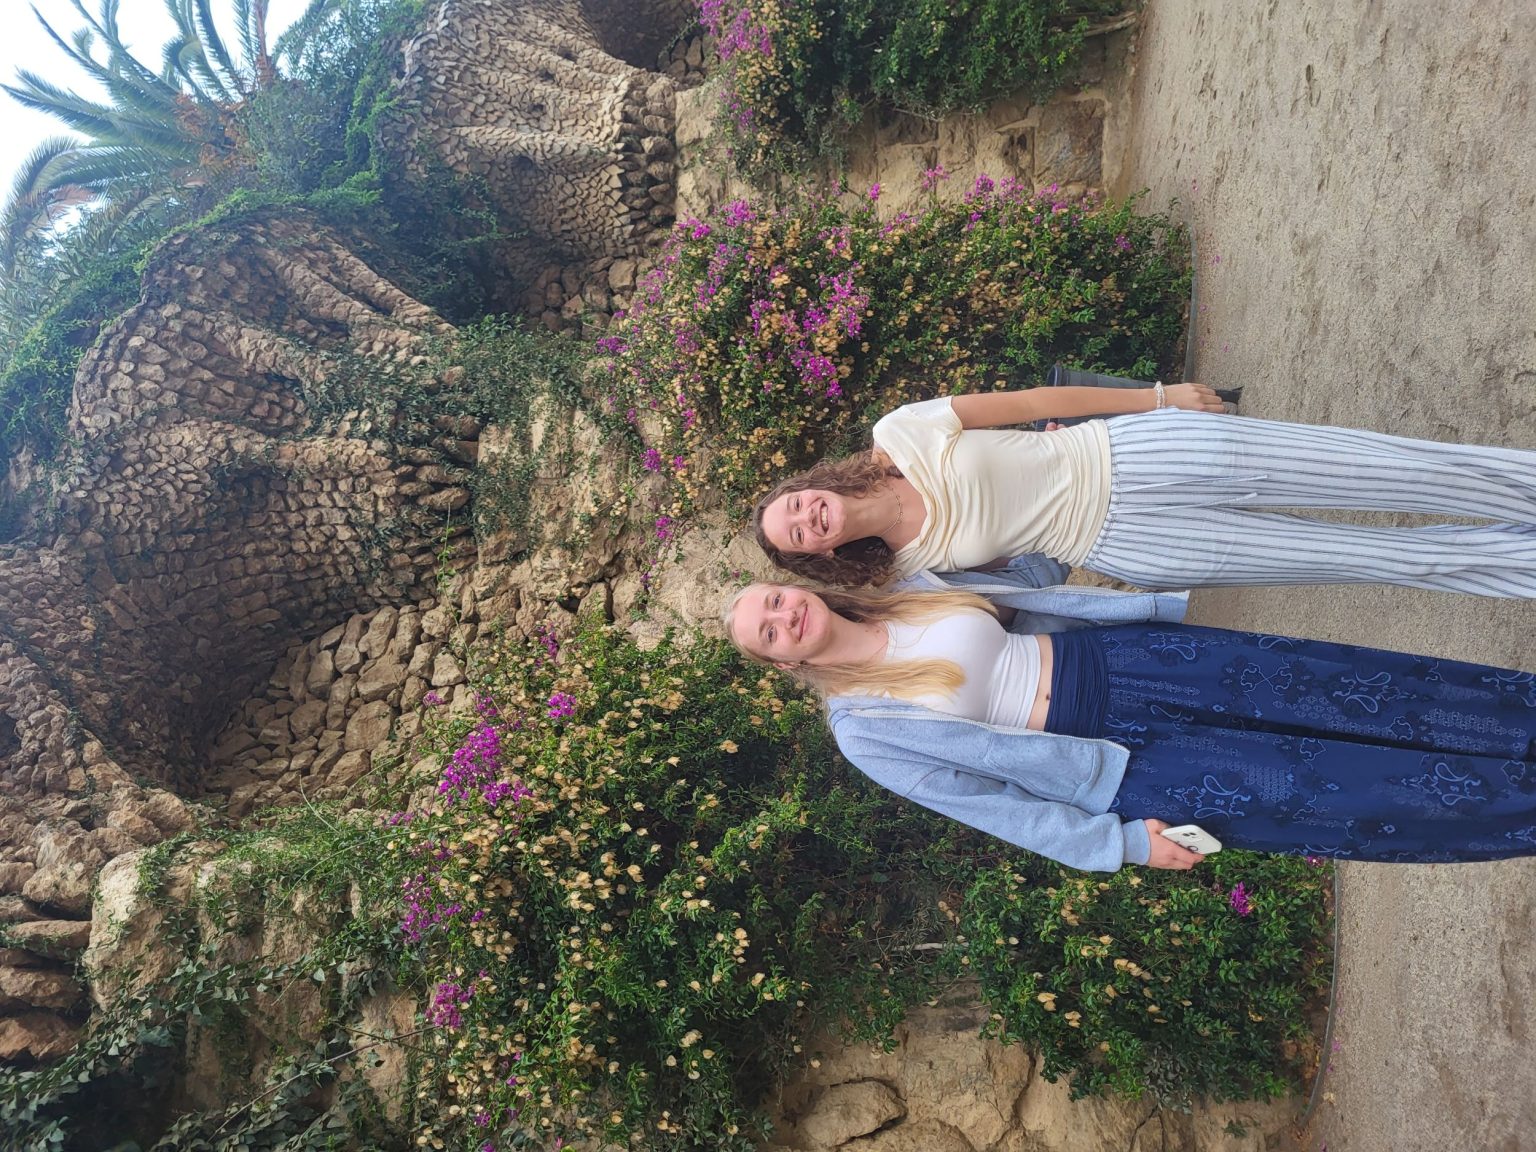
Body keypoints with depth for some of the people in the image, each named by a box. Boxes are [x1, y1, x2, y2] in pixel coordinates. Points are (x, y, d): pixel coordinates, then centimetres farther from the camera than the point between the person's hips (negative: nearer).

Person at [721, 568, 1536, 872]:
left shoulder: (909, 588, 2)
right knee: (1325, 791, -10)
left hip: (1125, 659, 4)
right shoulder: (865, 728, -10)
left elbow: (1028, 600, 11)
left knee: (1355, 689, -2)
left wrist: (1159, 608, 15)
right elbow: (980, 800, -8)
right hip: (1115, 766, -4)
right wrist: (1118, 844, -8)